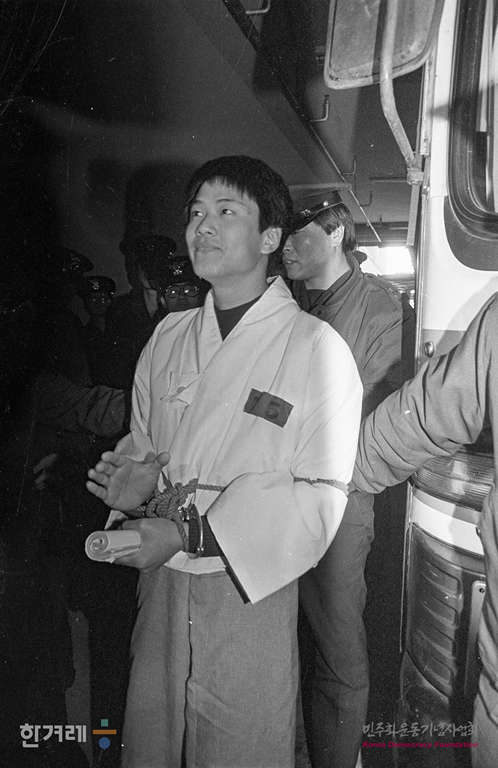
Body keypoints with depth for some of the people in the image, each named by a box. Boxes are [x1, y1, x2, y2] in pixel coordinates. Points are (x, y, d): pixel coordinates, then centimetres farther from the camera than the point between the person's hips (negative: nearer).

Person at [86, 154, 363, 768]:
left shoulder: (316, 348, -10)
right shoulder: (169, 335, 7)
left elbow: (319, 496, -14)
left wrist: (191, 533, -21)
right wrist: (136, 475, -7)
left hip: (249, 592, -4)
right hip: (160, 583, 5)